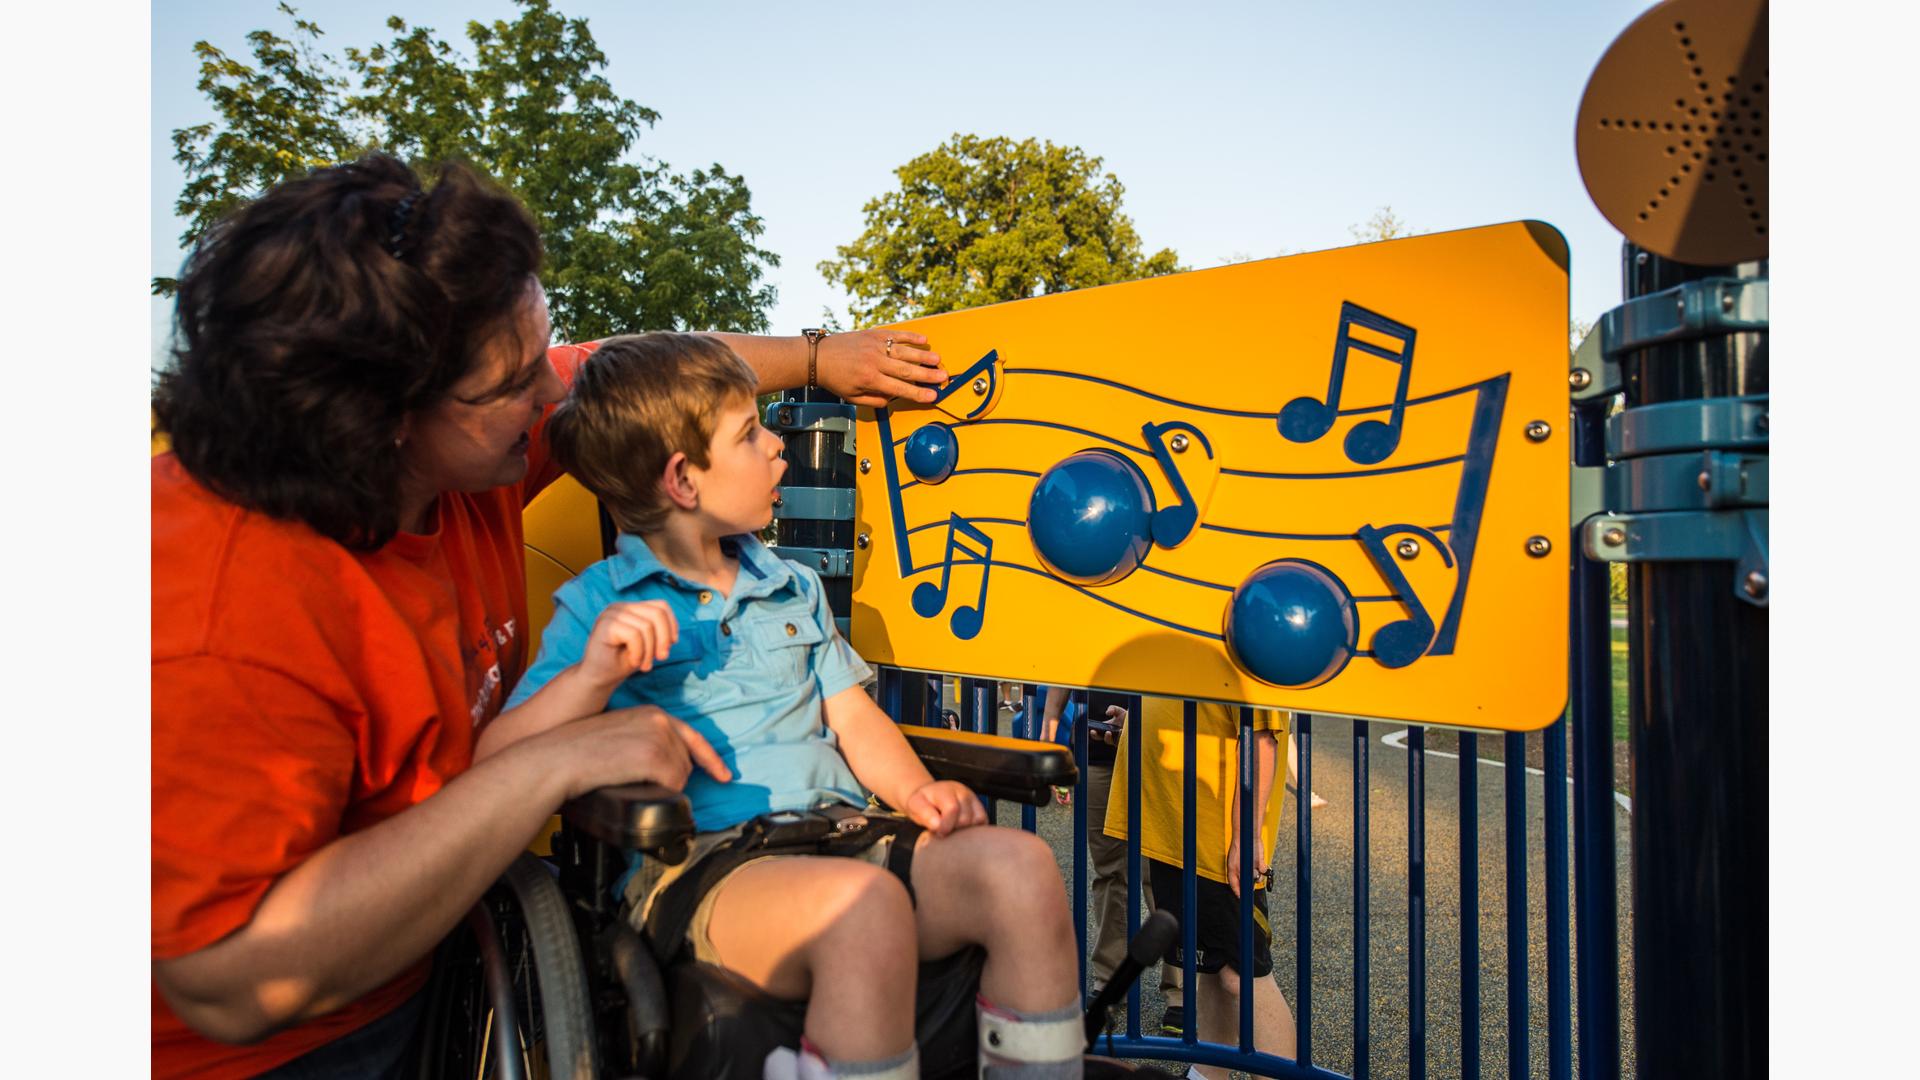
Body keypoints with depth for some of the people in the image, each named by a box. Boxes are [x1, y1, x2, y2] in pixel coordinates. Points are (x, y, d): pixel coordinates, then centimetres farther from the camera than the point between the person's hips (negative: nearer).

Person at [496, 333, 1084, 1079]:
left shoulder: (792, 587, 21)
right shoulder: (597, 607, 3)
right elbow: (498, 768, -5)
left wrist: (917, 790, -1)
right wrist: (593, 676, -23)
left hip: (837, 832, 6)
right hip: (696, 864, -5)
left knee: (1017, 864, -19)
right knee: (863, 901, -36)